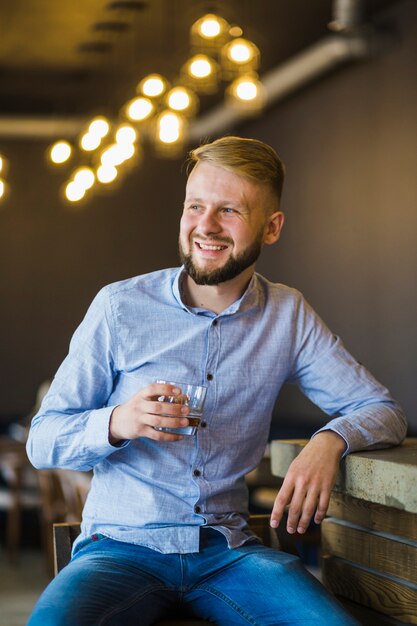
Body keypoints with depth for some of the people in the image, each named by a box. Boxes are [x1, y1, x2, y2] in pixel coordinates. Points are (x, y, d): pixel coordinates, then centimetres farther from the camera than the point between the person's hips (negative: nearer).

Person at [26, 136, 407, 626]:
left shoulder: (288, 316, 7)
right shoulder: (120, 306, 0)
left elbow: (383, 411, 8)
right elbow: (42, 442, 2)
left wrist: (329, 440, -15)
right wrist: (117, 423, -20)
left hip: (228, 551, 2)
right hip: (122, 545, -2)